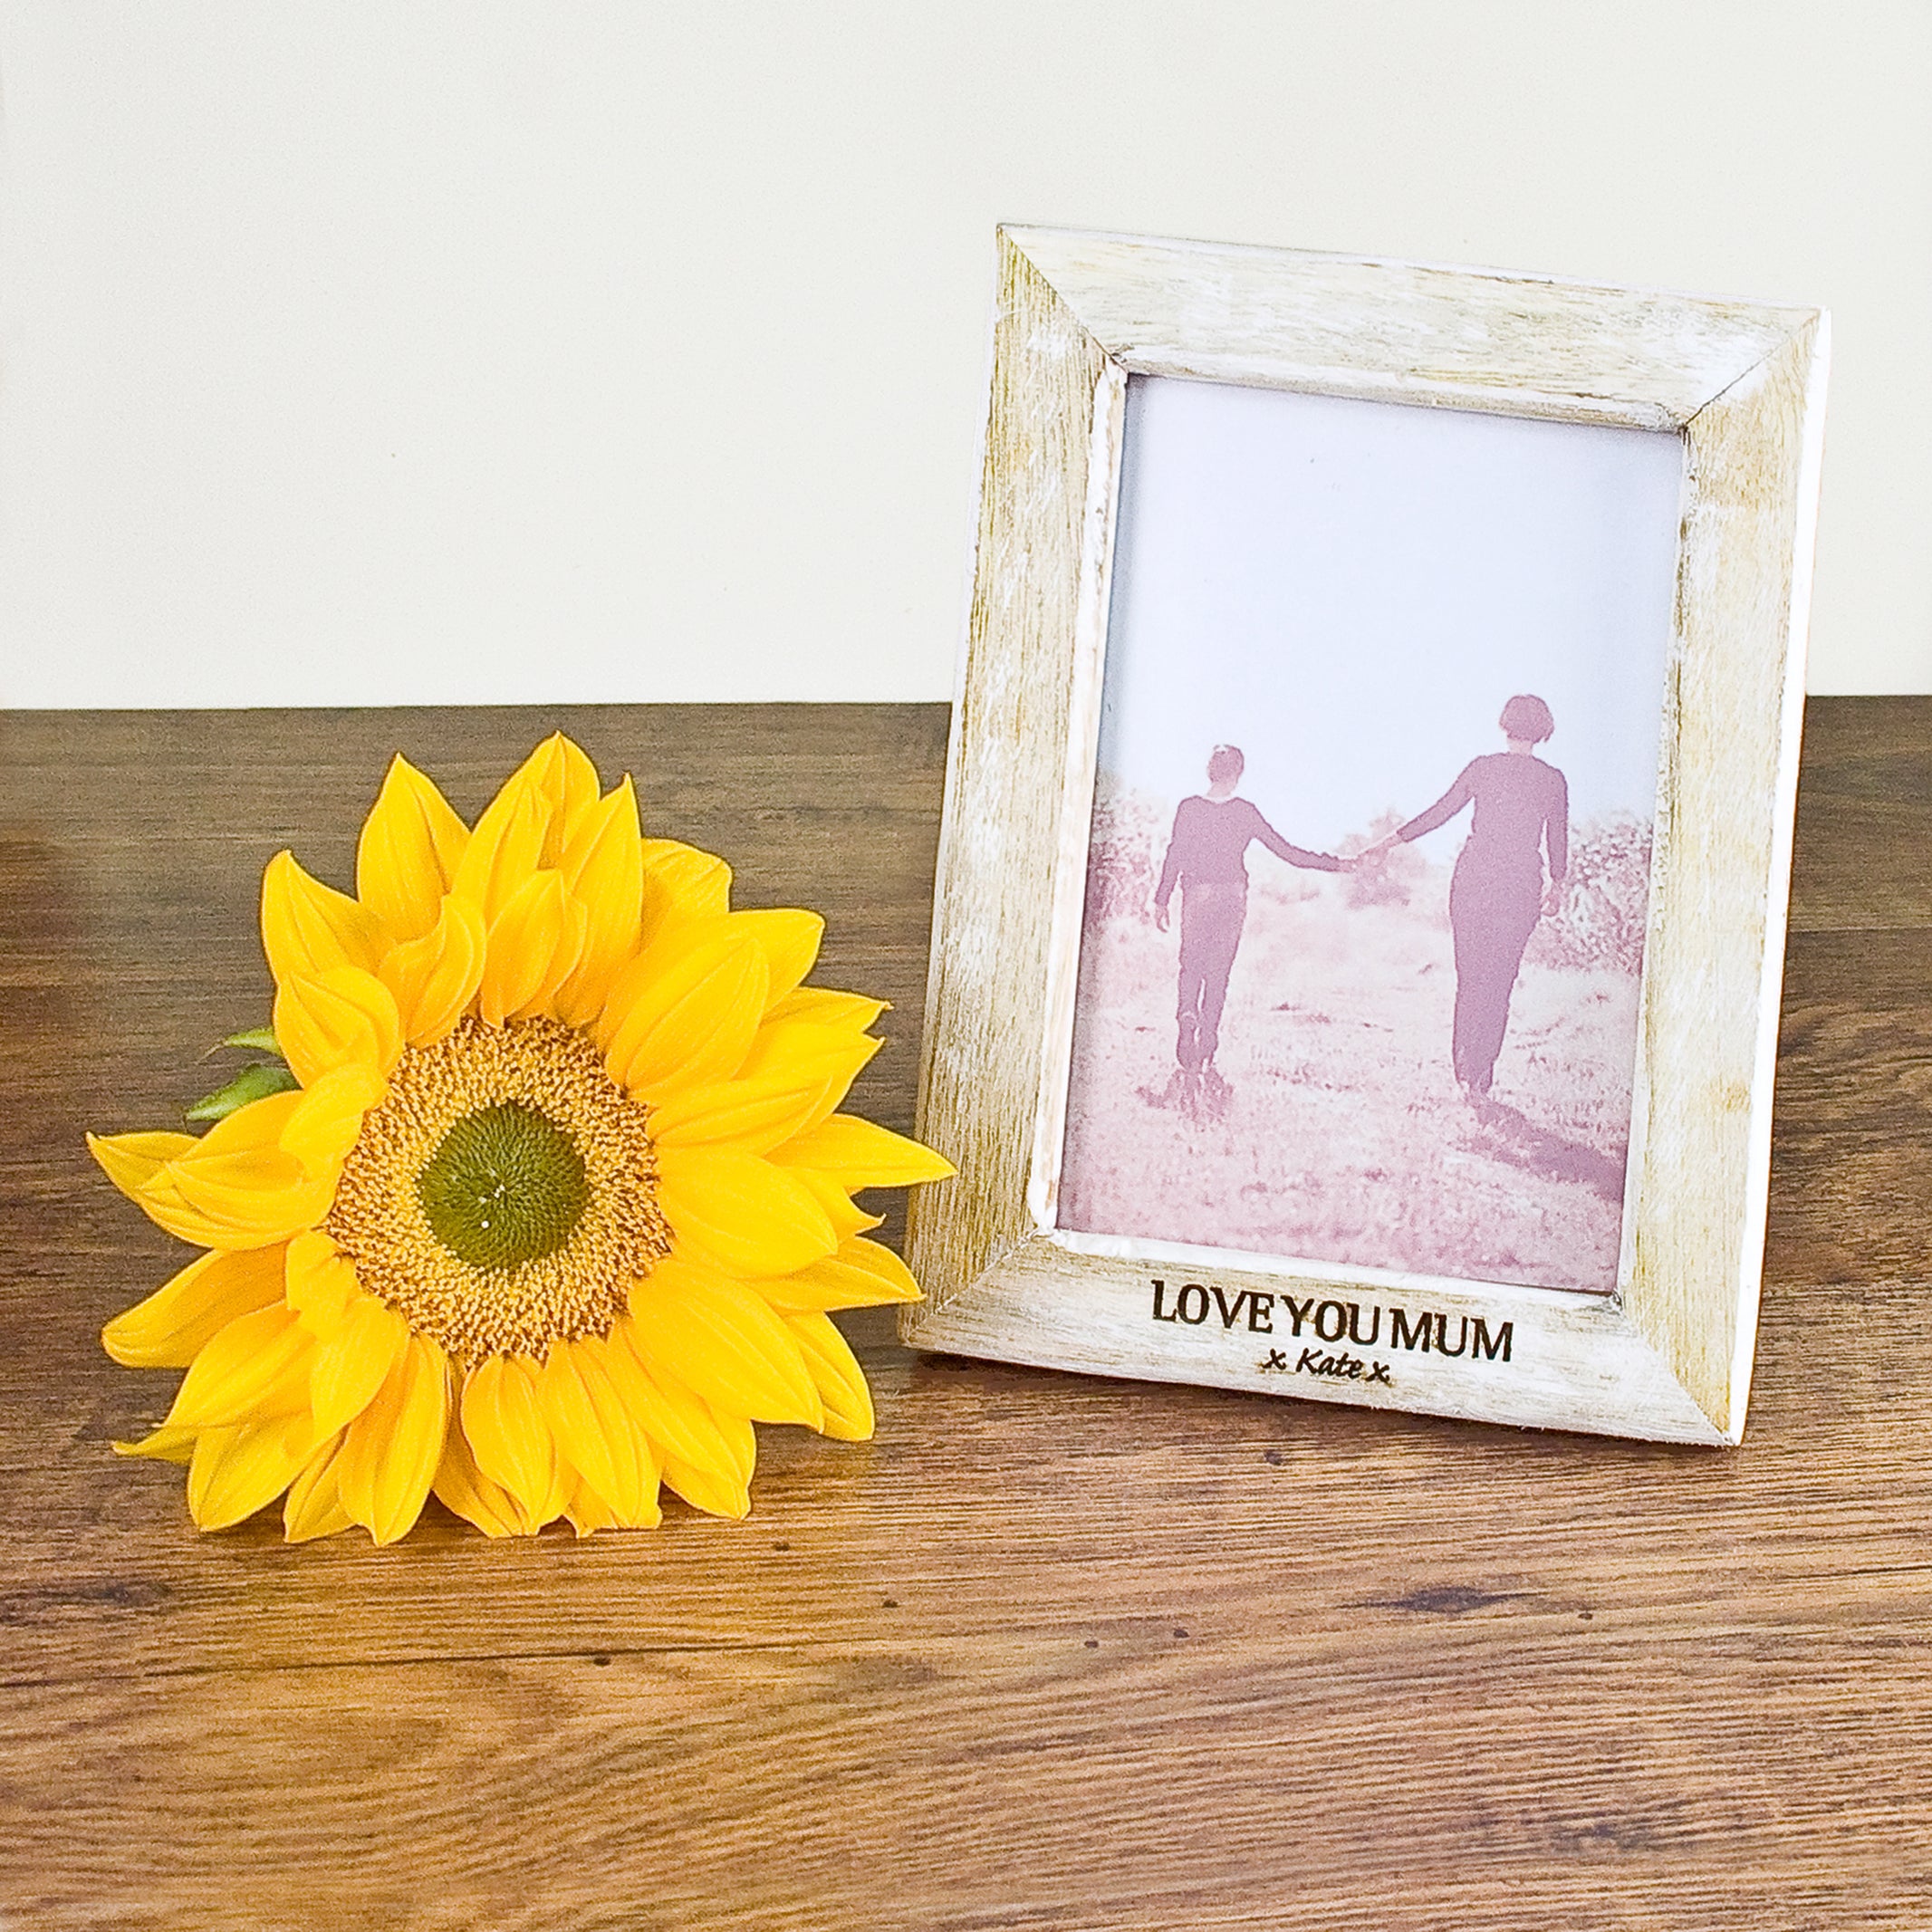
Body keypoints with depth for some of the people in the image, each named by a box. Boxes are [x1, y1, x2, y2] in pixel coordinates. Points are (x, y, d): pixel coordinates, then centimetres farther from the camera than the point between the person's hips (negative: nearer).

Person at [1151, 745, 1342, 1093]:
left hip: (1197, 895, 0)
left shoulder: (1190, 809, -4)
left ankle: (1187, 1017, -16)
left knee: (1191, 967, 15)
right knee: (1218, 973, 4)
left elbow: (1174, 857, -5)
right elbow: (1286, 851, -1)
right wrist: (1333, 864, 8)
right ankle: (1204, 1060, 2)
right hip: (1232, 895, 0)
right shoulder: (1246, 813, -3)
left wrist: (1161, 900, 3)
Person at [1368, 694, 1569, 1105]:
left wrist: (1394, 839, 17)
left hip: (1473, 880, 1)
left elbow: (1440, 812, 5)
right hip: (1520, 886, -1)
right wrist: (1557, 883, 22)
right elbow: (1557, 839, 4)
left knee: (1470, 975, 13)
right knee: (1499, 982, 2)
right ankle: (1480, 1078, 0)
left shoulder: (1482, 767, 1)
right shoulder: (1552, 780, -2)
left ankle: (1464, 1067, 13)